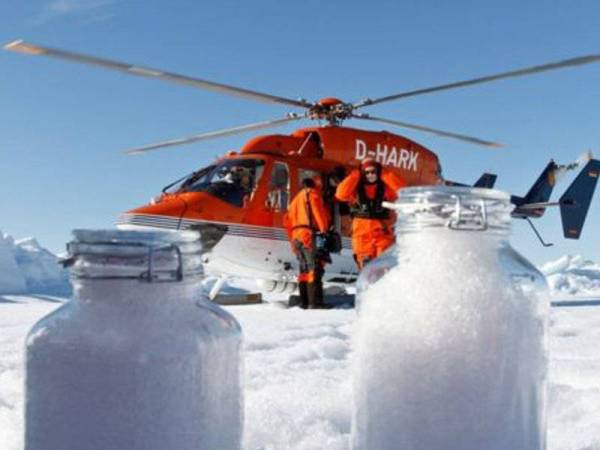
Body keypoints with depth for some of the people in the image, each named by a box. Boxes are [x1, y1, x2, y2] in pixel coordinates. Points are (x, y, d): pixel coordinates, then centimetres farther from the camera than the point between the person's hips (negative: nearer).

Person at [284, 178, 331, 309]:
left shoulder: (296, 199, 27)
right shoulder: (313, 194, 6)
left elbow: (288, 220, 23)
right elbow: (319, 212, -8)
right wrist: (324, 231, -9)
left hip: (296, 237, 8)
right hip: (310, 235, -8)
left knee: (304, 269, 12)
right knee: (315, 268, -13)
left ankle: (304, 301, 9)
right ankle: (315, 302, -21)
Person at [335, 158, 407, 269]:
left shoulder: (385, 188, 4)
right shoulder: (356, 189, 4)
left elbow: (402, 189, -10)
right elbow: (341, 194, -12)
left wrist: (385, 175, -6)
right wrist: (355, 176, -8)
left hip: (382, 233, 0)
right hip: (362, 233, 1)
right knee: (365, 265, 5)